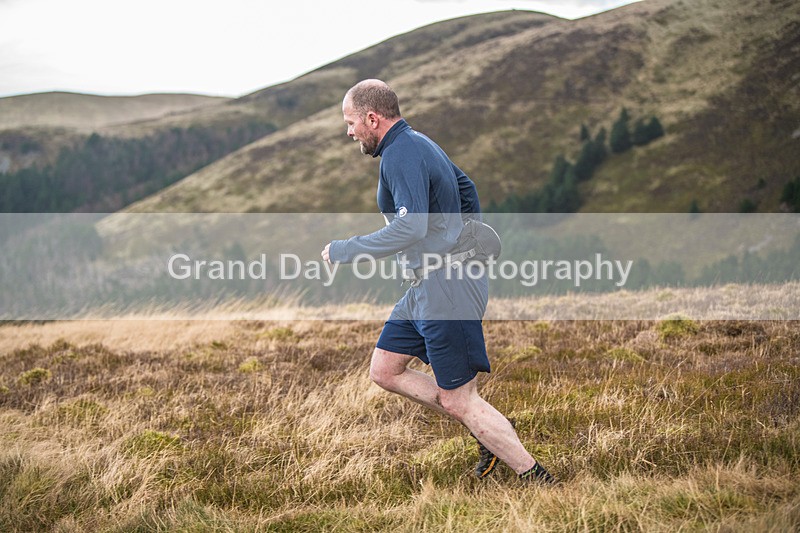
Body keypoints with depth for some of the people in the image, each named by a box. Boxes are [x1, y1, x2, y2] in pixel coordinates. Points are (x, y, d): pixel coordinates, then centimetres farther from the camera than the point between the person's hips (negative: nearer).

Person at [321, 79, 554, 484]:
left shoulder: (401, 156, -19)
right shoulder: (418, 145, 14)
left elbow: (410, 227, -33)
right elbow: (465, 187, 29)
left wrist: (342, 251, -23)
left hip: (447, 289, -11)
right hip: (426, 287, 11)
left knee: (458, 401, -4)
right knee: (385, 371, 13)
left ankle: (536, 479, 3)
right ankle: (489, 431, 16)